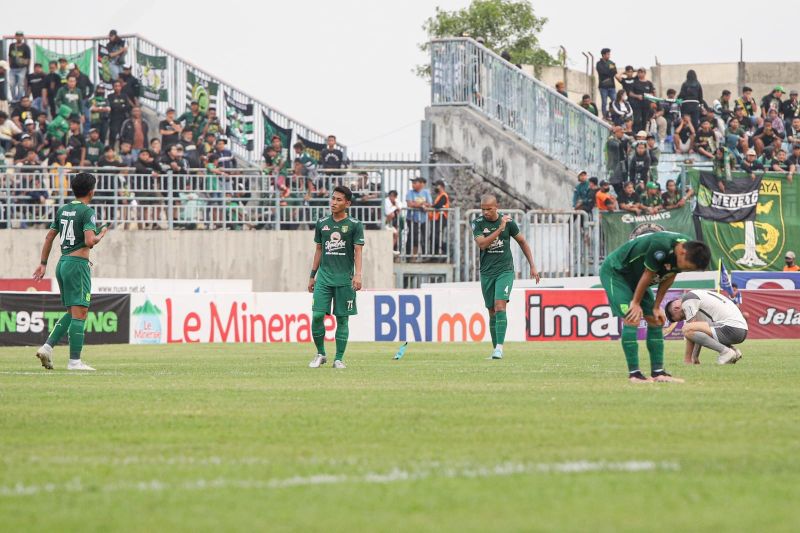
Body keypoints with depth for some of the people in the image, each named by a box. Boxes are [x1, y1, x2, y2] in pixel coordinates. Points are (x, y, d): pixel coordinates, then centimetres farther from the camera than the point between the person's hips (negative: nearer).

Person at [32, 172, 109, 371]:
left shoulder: (62, 210, 13)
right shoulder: (87, 211, -10)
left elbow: (49, 237, 17)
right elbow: (89, 242, -21)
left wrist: (43, 263, 24)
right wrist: (101, 235, 0)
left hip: (62, 263, 8)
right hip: (78, 264, -8)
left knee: (71, 313, 17)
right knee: (79, 312, -7)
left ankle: (48, 346, 4)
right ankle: (74, 361, -10)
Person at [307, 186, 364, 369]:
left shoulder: (354, 225, 0)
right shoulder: (322, 223, 10)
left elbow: (358, 251, -6)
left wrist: (357, 274, -19)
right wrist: (312, 275, 16)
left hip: (345, 279, -3)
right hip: (324, 276, 3)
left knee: (342, 318, 0)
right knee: (317, 315, -7)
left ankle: (339, 359, 8)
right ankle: (320, 354, 9)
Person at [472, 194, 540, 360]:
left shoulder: (508, 222, -3)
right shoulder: (478, 223, -3)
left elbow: (522, 242, 9)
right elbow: (482, 244, -18)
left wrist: (532, 266, 9)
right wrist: (500, 228, -24)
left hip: (505, 270, -2)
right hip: (487, 272, 2)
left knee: (500, 306, -18)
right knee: (492, 312, 7)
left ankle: (499, 348, -23)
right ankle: (495, 348, 18)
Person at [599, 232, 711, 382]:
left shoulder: (689, 249, -13)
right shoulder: (660, 246, -38)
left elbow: (668, 278, -1)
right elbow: (648, 274, -26)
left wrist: (656, 307, 2)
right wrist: (636, 303, -14)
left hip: (634, 276, 9)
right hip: (615, 272, -9)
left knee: (656, 321, 4)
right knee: (632, 319, -19)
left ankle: (658, 372, 6)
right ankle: (634, 374, -17)